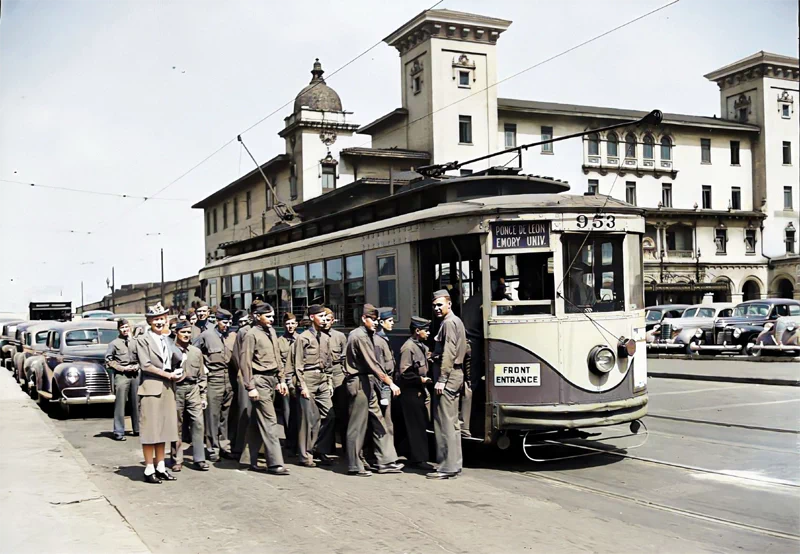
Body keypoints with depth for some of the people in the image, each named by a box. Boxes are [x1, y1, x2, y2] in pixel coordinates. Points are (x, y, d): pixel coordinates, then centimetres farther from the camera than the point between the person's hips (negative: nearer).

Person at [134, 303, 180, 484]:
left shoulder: (167, 340, 17)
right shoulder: (143, 339, -3)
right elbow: (145, 365, -12)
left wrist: (176, 374, -2)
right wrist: (168, 375, -12)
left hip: (167, 388, 6)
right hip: (151, 387, -6)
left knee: (163, 428, 9)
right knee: (150, 430, -3)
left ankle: (160, 467, 16)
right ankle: (149, 469, 3)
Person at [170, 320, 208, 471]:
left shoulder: (196, 351, 13)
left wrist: (203, 395, 11)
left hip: (193, 388, 3)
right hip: (176, 389, -3)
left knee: (198, 423, -4)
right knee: (177, 425, 2)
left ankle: (199, 459, 0)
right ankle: (177, 460, 11)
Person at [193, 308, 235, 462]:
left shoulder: (232, 336, 8)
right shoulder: (206, 335, -4)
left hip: (228, 379, 4)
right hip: (214, 379, -4)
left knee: (225, 415, 10)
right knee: (213, 415, -1)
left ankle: (224, 445, 18)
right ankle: (213, 449, 6)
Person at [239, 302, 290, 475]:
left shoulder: (271, 332, 14)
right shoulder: (252, 334, -9)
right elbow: (245, 362, -11)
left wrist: (281, 380, 15)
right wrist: (250, 387, -15)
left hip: (272, 380, 7)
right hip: (260, 380, -7)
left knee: (257, 422, 13)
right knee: (269, 421, -9)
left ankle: (253, 460, 21)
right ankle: (275, 463, -7)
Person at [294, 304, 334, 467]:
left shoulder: (325, 337, 13)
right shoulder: (303, 337, -5)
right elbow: (298, 365, -7)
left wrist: (329, 382, 14)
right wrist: (302, 386, -12)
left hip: (323, 381, 6)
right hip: (309, 380, -6)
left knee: (329, 415, 2)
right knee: (310, 418, -4)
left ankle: (321, 449, 17)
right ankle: (306, 456, 6)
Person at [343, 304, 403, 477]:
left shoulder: (363, 335, 16)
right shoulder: (361, 336, -15)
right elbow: (373, 364, -21)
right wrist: (390, 382, -23)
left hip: (366, 382, 10)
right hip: (359, 383, -10)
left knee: (378, 422, 9)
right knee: (358, 425, -2)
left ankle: (386, 461, 12)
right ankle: (354, 466, 6)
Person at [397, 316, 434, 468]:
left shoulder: (421, 346, 14)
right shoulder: (408, 347, -15)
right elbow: (404, 373, -20)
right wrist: (420, 379, -18)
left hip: (419, 391, 10)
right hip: (410, 392, -10)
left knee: (422, 424, 13)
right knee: (416, 426, -6)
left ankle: (413, 457, 25)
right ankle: (419, 459, -1)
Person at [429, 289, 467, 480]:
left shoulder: (449, 323, -11)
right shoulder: (455, 321, 19)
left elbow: (449, 353, -19)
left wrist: (441, 379, -21)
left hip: (448, 376, -11)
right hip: (455, 375, 11)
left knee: (445, 423, -9)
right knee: (452, 422, 13)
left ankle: (447, 467, -8)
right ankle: (454, 464, 18)